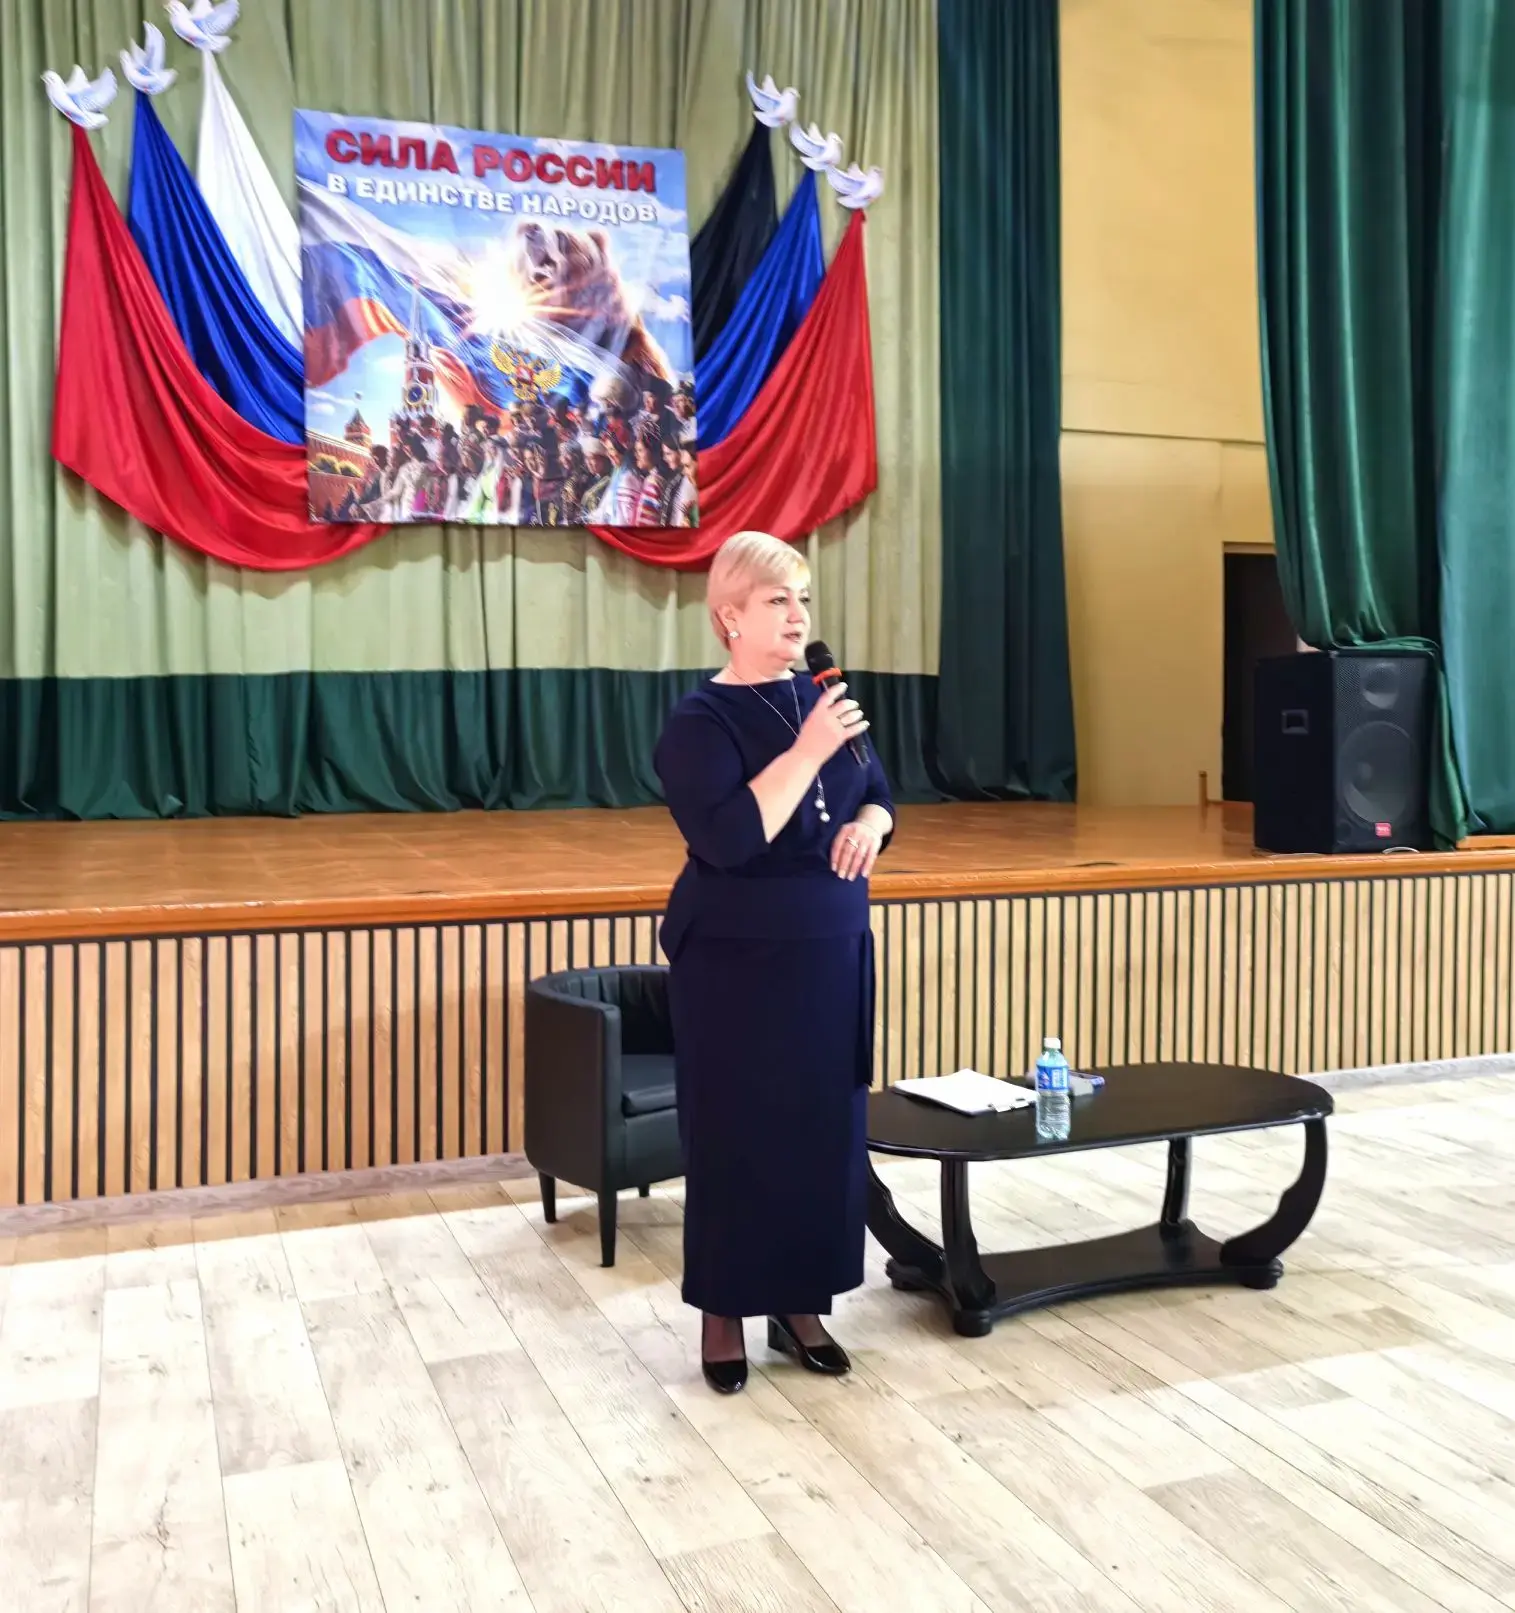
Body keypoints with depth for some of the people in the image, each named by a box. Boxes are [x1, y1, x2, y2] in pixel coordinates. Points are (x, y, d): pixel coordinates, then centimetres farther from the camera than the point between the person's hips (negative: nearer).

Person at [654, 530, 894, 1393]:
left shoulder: (822, 699, 6)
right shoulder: (700, 721, -12)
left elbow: (881, 797, 15)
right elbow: (727, 839, -24)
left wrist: (869, 826, -7)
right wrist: (807, 753, -26)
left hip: (832, 952, 6)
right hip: (736, 962, -5)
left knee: (828, 1133, 9)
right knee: (736, 1139, 3)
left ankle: (803, 1304, 25)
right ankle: (723, 1315, 19)